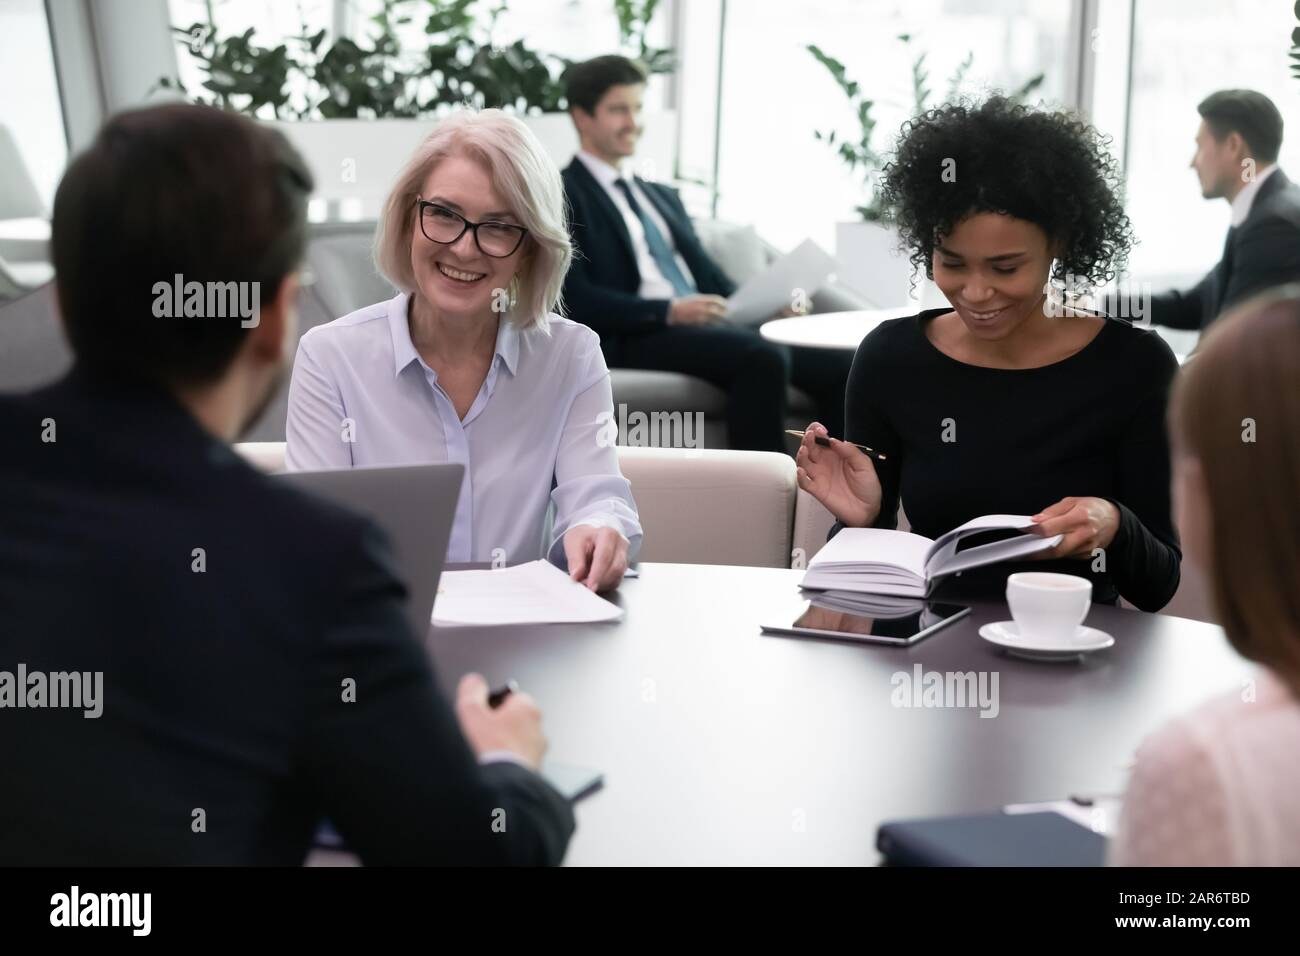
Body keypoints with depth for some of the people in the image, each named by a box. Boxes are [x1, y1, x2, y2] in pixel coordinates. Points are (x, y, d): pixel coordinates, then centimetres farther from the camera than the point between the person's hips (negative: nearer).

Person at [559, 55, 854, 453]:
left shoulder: (662, 196, 29)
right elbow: (574, 297, -9)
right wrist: (668, 312, -19)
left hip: (707, 329, 8)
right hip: (632, 341, -7)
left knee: (840, 366, -16)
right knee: (764, 357, -34)